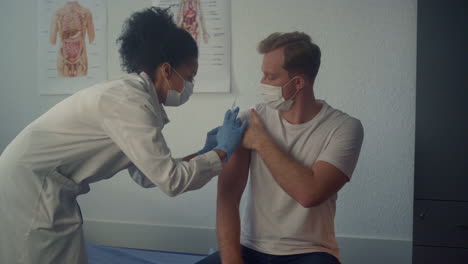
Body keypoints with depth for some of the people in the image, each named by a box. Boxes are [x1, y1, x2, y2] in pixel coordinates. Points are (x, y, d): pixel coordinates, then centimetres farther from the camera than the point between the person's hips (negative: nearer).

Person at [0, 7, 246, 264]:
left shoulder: (130, 94, 6)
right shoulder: (129, 101, -22)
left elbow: (145, 174, 11)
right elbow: (171, 181, -23)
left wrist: (203, 153, 8)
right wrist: (221, 152, -10)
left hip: (41, 188, 9)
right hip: (29, 187, -9)